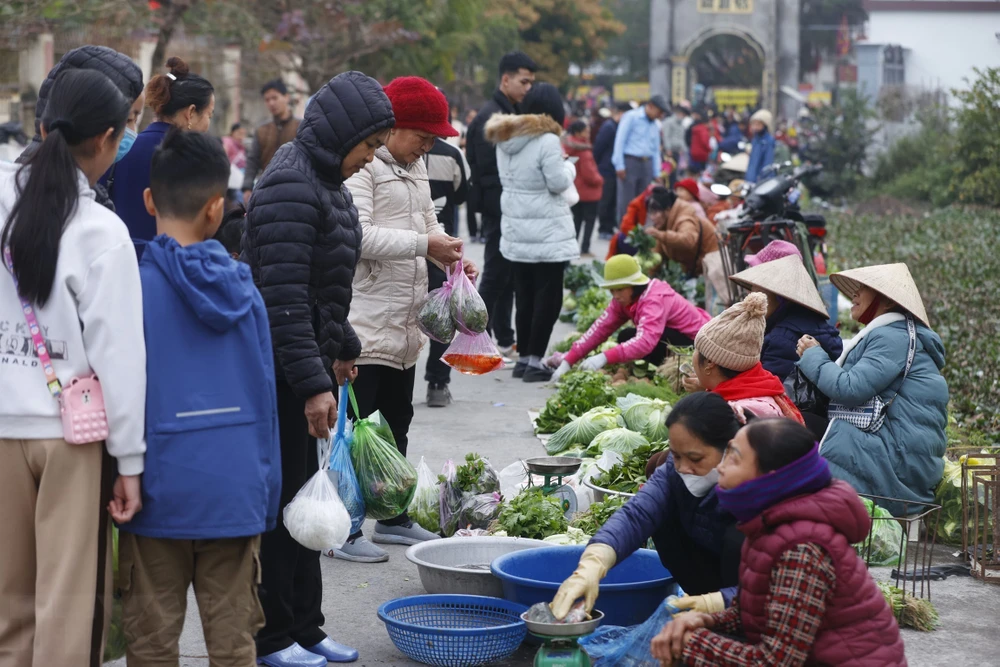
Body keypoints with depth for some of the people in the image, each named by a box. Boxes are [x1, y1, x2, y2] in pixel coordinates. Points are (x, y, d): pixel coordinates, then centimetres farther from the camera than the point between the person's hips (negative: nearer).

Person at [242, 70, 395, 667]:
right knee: (280, 500, -1)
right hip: (278, 368, -10)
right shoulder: (291, 187, -19)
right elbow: (283, 298, -24)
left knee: (302, 497, 15)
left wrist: (341, 348, 29)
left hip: (307, 358, 10)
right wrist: (313, 383, -24)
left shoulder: (326, 180, 12)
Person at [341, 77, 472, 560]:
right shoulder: (361, 165, -13)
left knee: (397, 424, 17)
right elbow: (360, 234, -22)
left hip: (405, 323, 10)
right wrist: (423, 244, -20)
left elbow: (428, 222, 24)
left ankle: (392, 518, 27)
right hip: (364, 325, -10)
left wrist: (452, 258, 5)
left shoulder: (415, 167, 18)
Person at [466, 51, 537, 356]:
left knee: (507, 275, 14)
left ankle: (504, 339, 21)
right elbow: (489, 168, -19)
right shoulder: (490, 117, -15)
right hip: (498, 208, -9)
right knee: (495, 276, -4)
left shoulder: (514, 112, 14)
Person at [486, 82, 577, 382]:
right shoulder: (547, 140, -16)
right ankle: (535, 361, -1)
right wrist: (569, 167, 4)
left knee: (524, 297, 13)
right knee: (547, 297, 0)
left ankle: (524, 358, 18)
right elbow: (558, 183, -15)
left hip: (515, 231, 7)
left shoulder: (505, 138, 8)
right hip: (547, 233, -7)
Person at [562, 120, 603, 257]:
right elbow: (589, 173, -22)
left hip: (573, 189, 8)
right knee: (589, 220, 2)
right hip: (587, 190, -8)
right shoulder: (583, 150, -23)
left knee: (577, 218, 17)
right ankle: (585, 249, 0)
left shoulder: (567, 146, 1)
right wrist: (600, 180, -4)